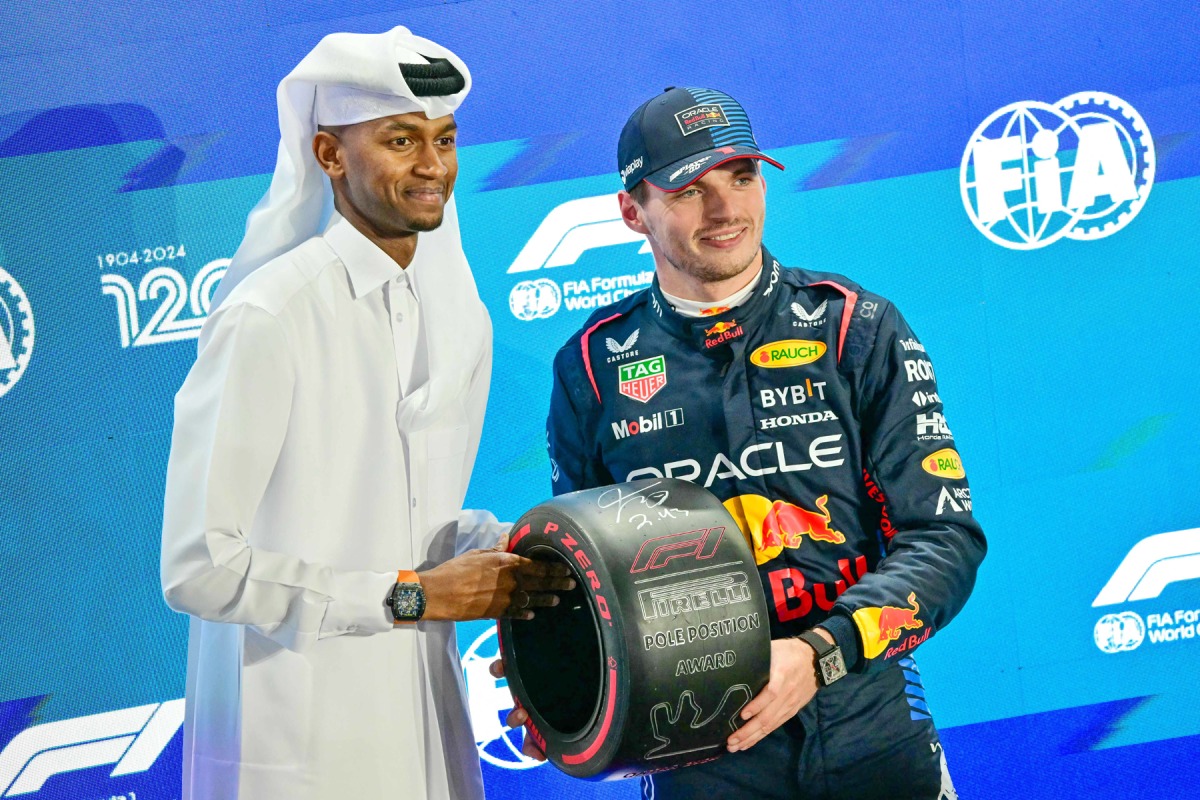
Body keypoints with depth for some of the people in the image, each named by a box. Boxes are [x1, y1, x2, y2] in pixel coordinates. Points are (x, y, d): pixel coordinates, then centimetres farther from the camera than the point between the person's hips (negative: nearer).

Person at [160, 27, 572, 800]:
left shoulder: (461, 320, 9)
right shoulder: (269, 320, -16)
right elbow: (199, 567, -19)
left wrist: (507, 552, -3)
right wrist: (411, 595, -17)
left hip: (428, 727, 7)